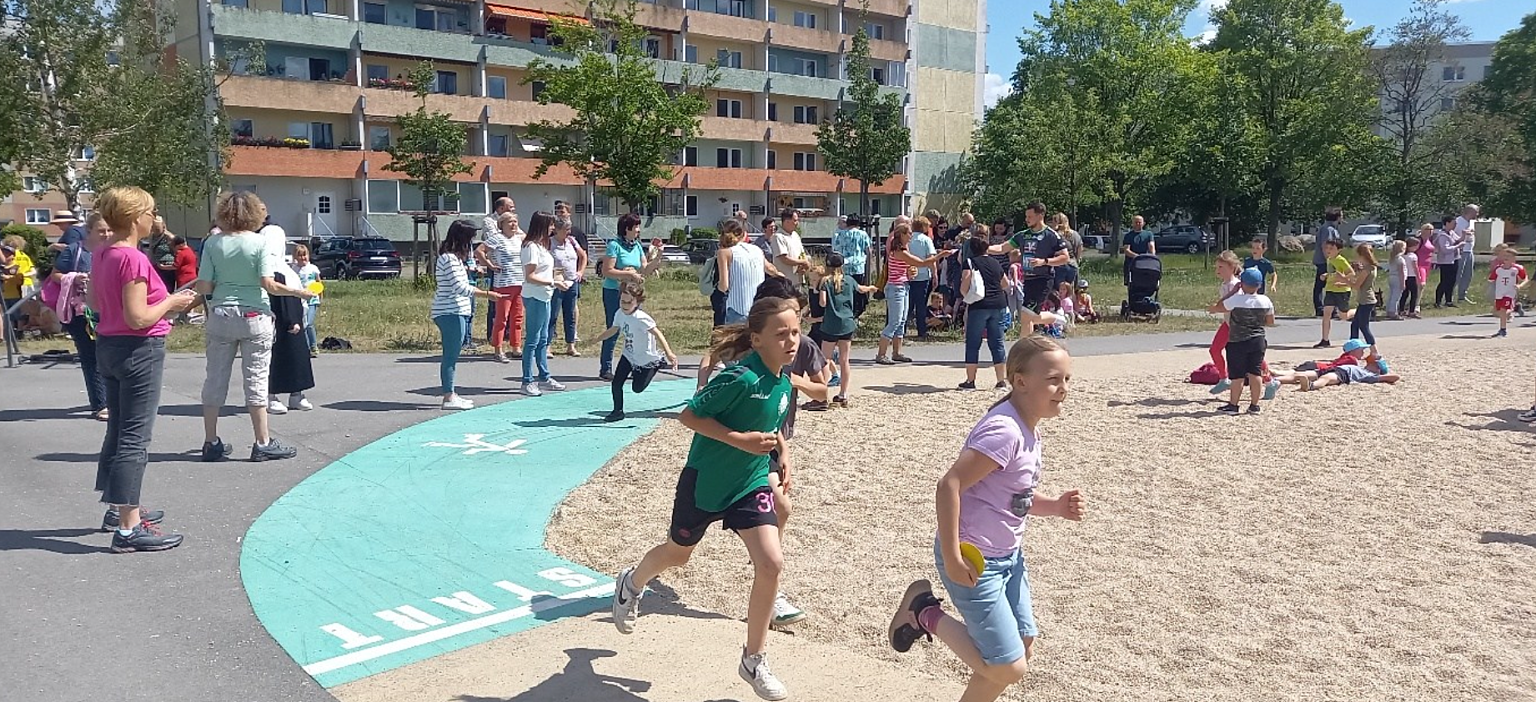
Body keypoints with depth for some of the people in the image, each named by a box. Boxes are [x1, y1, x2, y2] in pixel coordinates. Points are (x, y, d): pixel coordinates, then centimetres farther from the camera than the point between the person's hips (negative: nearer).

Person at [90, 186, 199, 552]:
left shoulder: (101, 253, 6)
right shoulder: (134, 259, -21)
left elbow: (95, 302, 17)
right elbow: (138, 319, -24)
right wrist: (171, 303, -8)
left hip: (108, 346, 10)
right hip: (139, 350, -10)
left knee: (118, 430, 20)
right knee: (135, 438, -5)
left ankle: (119, 508, 35)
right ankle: (128, 529, -1)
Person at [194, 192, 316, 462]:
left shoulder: (213, 243, 0)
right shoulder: (261, 242, -7)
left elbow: (203, 286, -3)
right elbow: (268, 284, -14)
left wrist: (188, 290, 18)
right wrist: (297, 292, -2)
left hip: (220, 315, 3)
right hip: (254, 317, -3)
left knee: (215, 378, 10)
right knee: (256, 379, 2)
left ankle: (211, 443, 16)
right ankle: (263, 443, 4)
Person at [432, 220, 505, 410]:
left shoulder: (453, 257, 17)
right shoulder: (450, 258, -15)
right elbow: (459, 288, -20)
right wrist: (487, 294, -18)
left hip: (454, 312, 10)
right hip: (450, 313, -10)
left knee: (451, 355, 14)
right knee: (451, 355, -6)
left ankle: (450, 394, 21)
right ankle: (449, 397, -2)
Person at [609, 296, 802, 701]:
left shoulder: (783, 383, -4)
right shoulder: (741, 378, -27)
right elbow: (689, 415, -24)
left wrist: (781, 453, 4)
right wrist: (740, 440, -30)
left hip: (751, 484, 5)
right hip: (704, 483, -5)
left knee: (771, 564, -11)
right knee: (677, 554, 20)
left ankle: (754, 661, 7)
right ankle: (631, 584, 56)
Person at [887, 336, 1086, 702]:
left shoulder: (1029, 430, 5)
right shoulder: (1003, 431, -25)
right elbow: (949, 485, -29)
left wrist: (1055, 506, -1)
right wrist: (951, 558, -27)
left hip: (1008, 555, 10)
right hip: (974, 560, -10)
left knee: (1023, 646, 18)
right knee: (1009, 669, -4)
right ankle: (926, 613, 9)